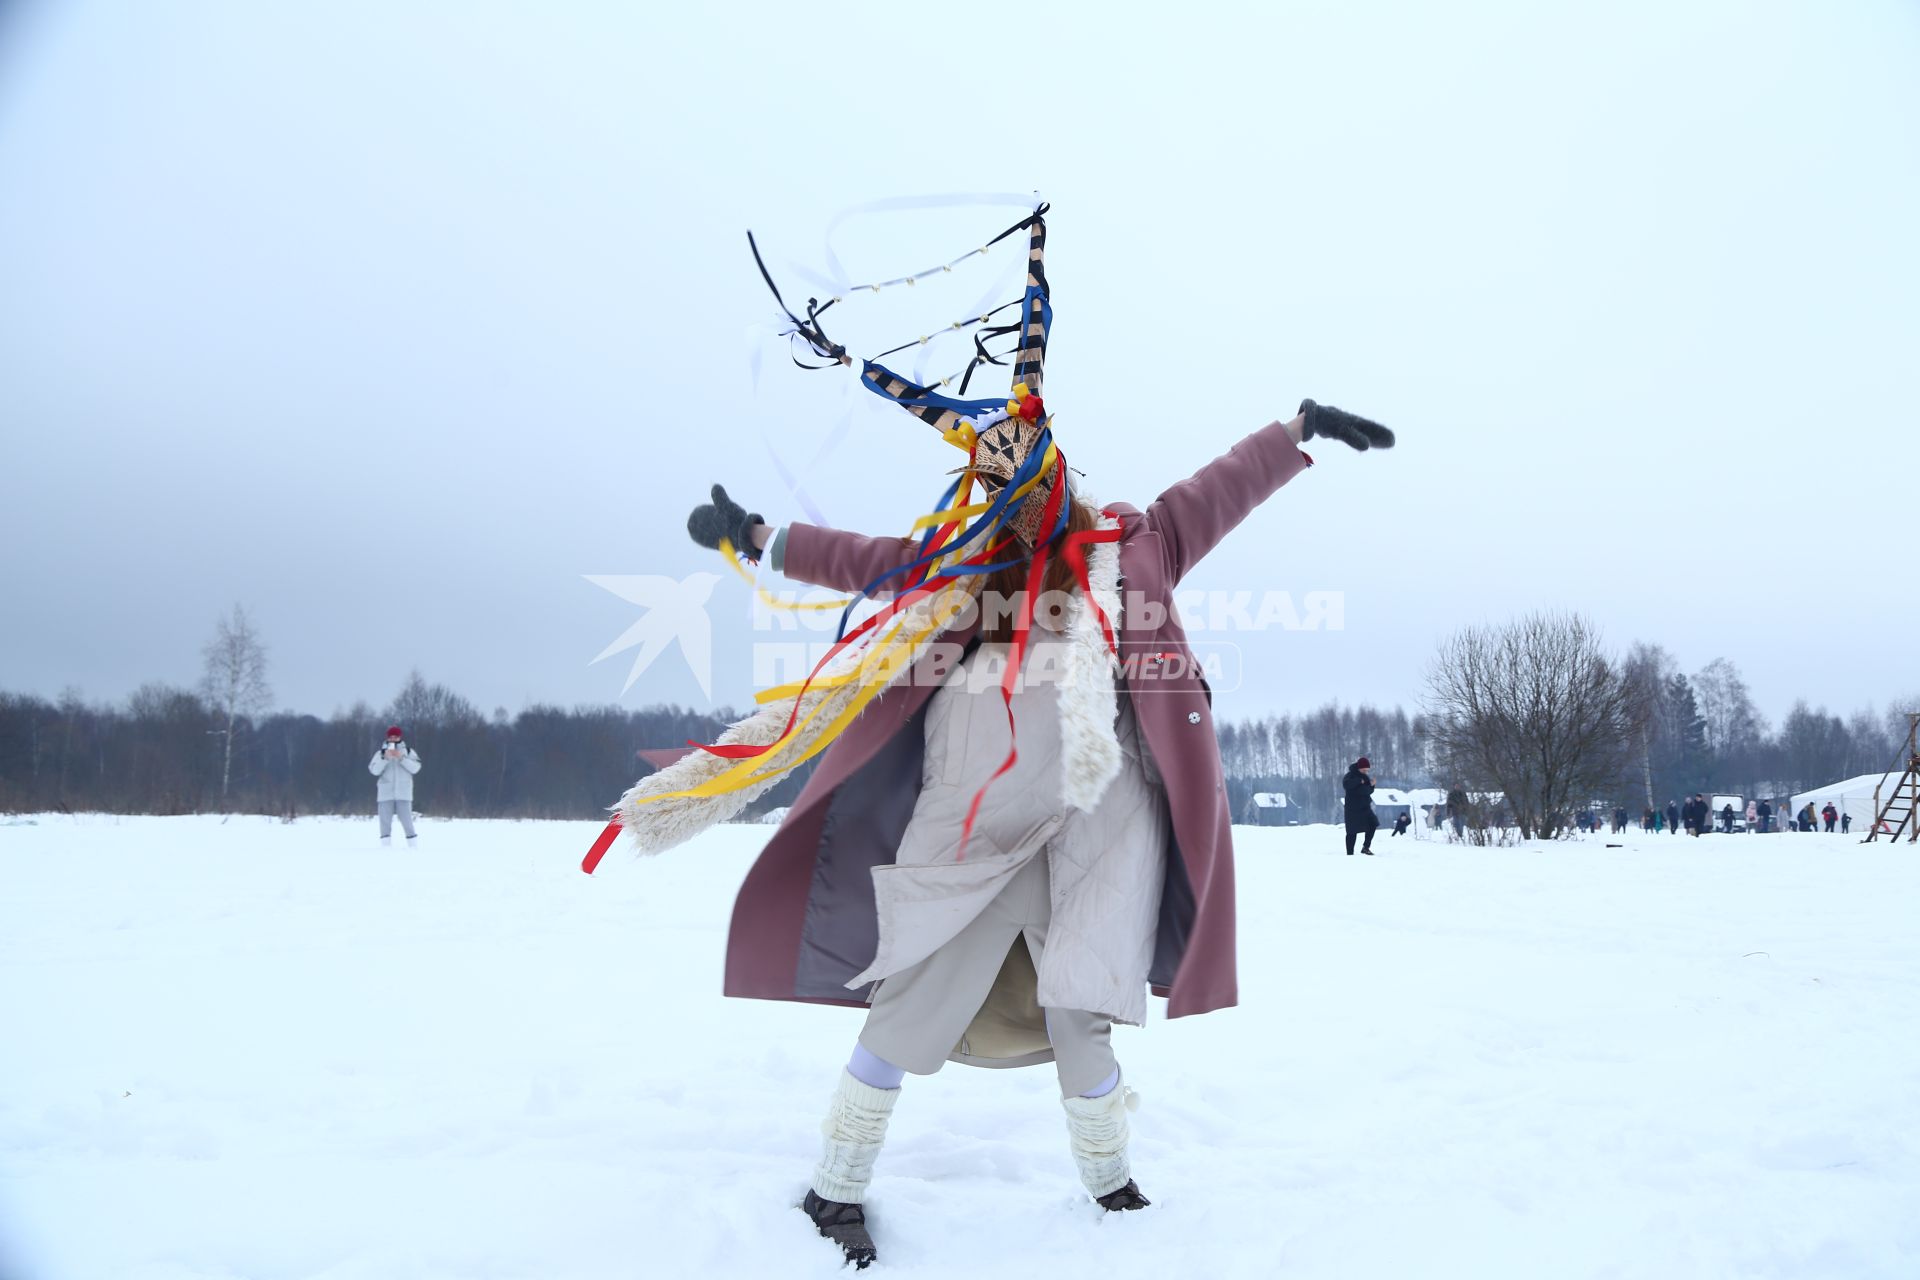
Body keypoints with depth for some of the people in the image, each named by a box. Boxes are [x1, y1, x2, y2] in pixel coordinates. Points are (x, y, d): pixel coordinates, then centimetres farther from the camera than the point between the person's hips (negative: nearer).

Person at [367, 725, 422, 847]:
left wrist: (401, 758, -15)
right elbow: (374, 770, -4)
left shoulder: (408, 751, 8)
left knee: (407, 821, -5)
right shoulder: (381, 753, 8)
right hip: (385, 794, 1)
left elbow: (415, 768, -5)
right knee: (385, 823, 0)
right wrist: (385, 758, -16)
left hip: (403, 794, -1)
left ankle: (414, 847, 1)